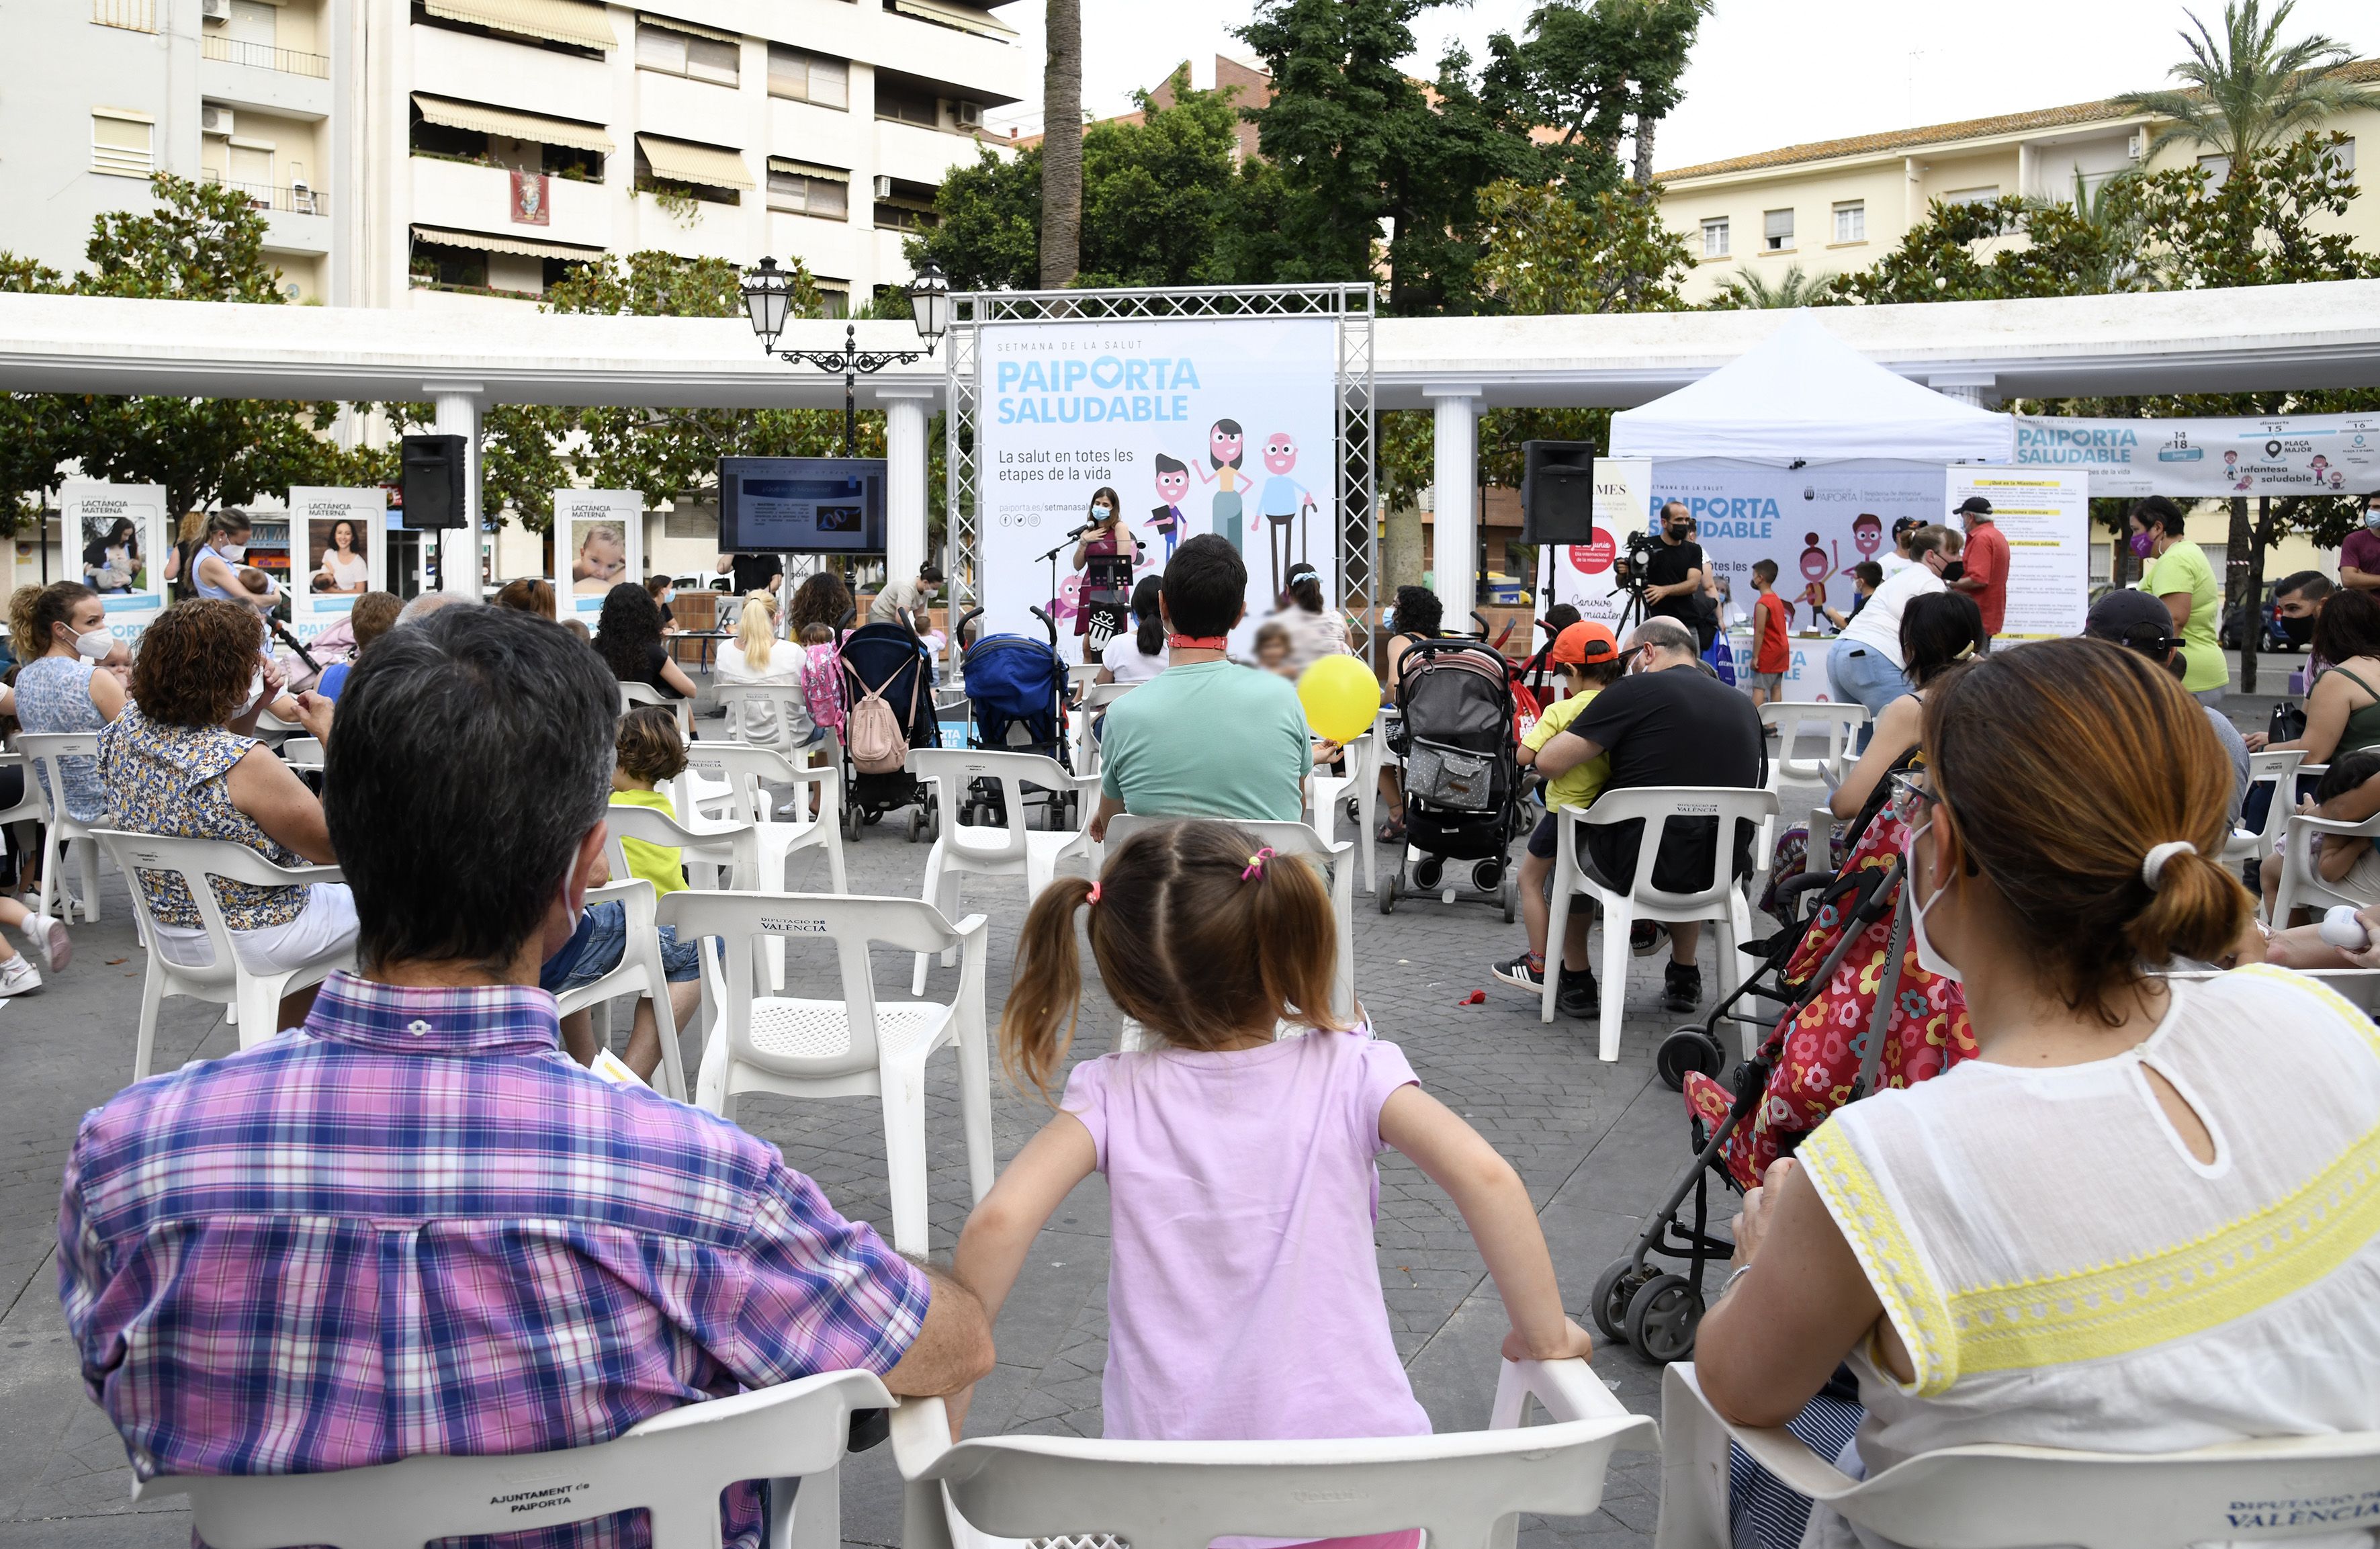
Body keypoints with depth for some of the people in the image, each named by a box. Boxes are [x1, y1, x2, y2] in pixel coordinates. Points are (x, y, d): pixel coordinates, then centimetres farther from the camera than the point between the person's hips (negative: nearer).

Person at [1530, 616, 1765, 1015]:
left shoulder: (1636, 691, -11)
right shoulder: (1744, 705, 7)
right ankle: (1683, 976, 42)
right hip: (1724, 869, 5)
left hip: (1640, 864, -5)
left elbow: (1549, 762, -15)